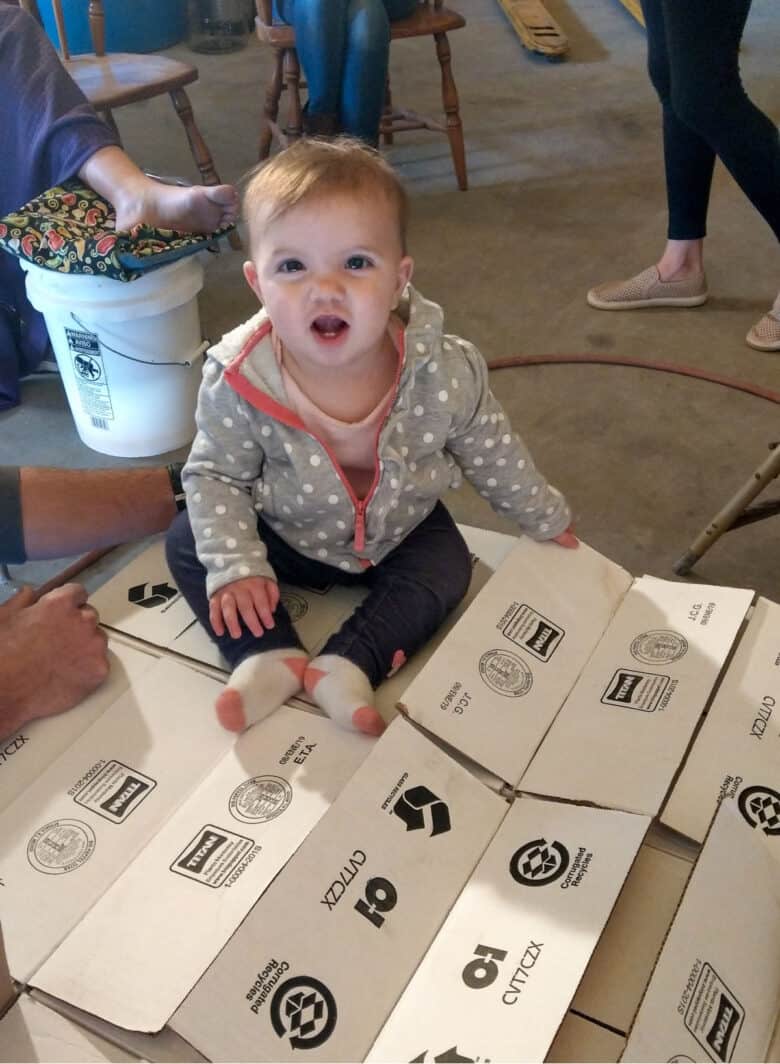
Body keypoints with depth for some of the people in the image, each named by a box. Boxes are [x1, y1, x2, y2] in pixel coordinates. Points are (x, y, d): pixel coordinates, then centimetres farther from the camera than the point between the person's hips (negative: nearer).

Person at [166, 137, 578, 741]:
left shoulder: (445, 373, -27)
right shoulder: (238, 380, -29)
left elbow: (495, 457, -9)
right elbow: (215, 474, -14)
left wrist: (548, 522, 4)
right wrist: (234, 565, -24)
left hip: (402, 528, 1)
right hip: (286, 534, 0)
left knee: (446, 571, -20)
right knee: (188, 543, -12)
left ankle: (348, 666, -22)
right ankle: (271, 658, -20)